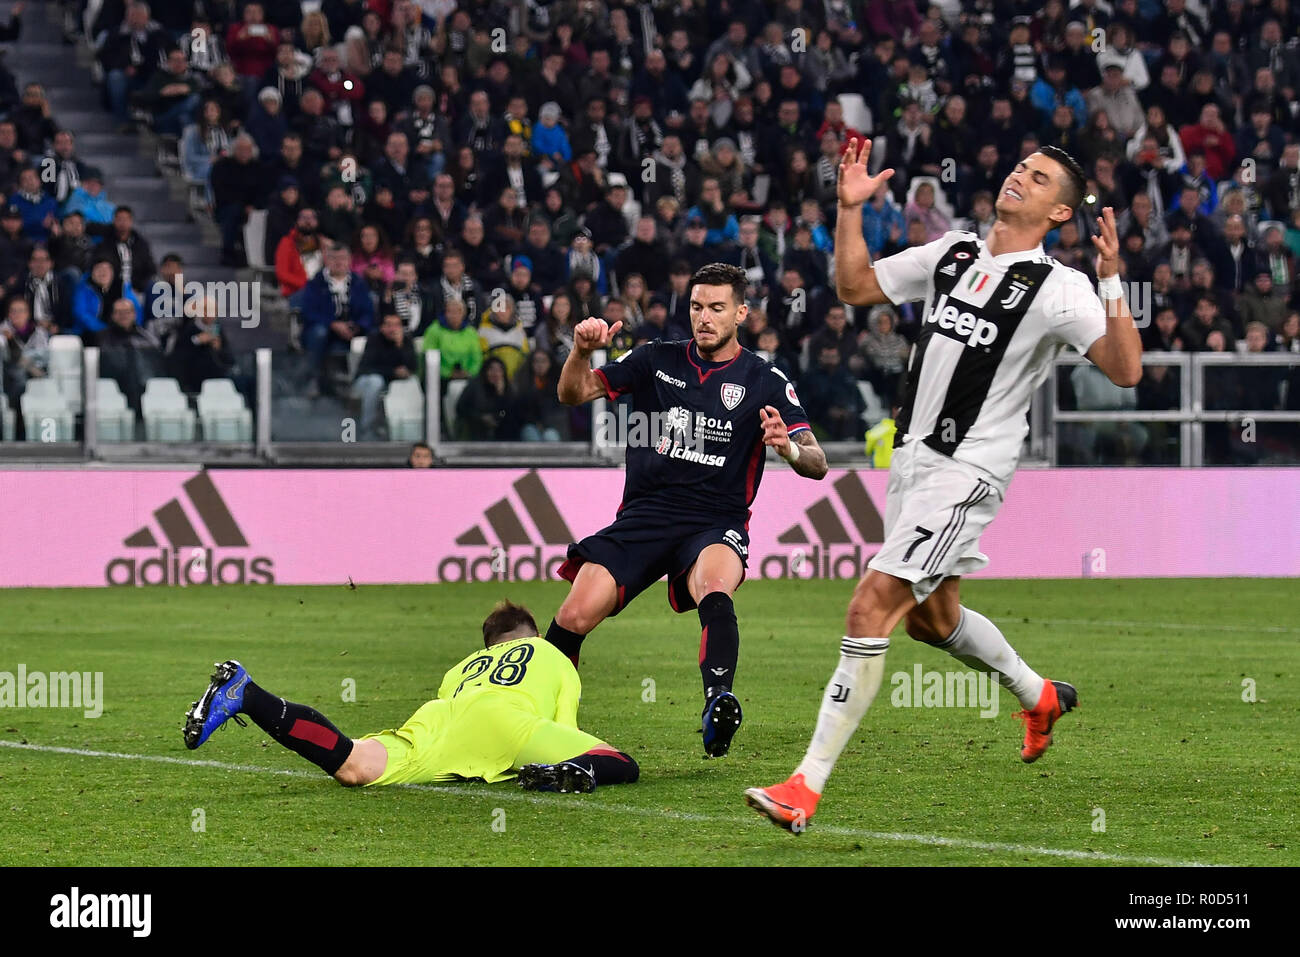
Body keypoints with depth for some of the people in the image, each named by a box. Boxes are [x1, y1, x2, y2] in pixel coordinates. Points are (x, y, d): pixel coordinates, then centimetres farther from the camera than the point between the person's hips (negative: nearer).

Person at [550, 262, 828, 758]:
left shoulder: (765, 382, 3)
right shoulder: (656, 359, 10)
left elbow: (817, 463, -3)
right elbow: (574, 393, 8)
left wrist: (789, 448, -27)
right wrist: (582, 351, -14)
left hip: (716, 524, -2)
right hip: (644, 514, 2)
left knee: (715, 590, -37)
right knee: (576, 616, -14)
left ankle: (718, 702, -56)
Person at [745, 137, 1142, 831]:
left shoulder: (1057, 288, -9)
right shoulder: (952, 254, 11)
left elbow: (1124, 370, -19)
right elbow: (855, 286, 19)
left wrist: (1111, 283, -29)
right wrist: (851, 208, 7)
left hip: (967, 471, -8)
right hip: (913, 459, 8)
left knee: (872, 607, -18)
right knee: (931, 616, 24)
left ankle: (808, 785, -19)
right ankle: (1039, 696, 52)